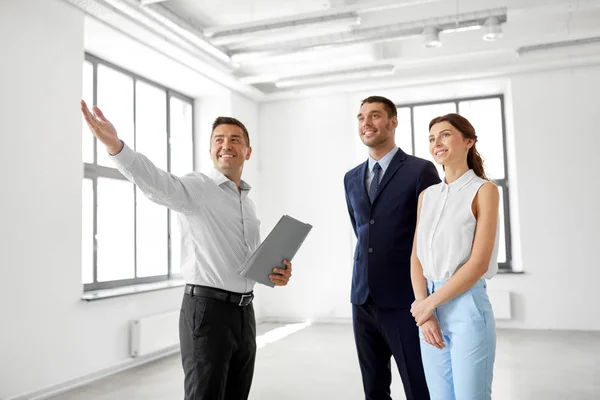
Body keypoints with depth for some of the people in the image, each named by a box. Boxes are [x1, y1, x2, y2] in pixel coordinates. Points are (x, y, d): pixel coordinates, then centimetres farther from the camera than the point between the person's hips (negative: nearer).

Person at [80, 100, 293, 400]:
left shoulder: (248, 204, 16)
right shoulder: (197, 187, -8)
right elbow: (156, 183, -30)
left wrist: (276, 273, 2)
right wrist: (115, 145, -47)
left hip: (244, 312, 7)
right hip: (207, 309, -7)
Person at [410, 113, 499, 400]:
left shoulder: (484, 190, -6)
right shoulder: (426, 195, 10)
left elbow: (478, 263, -13)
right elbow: (417, 257, 6)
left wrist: (428, 303, -11)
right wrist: (425, 313, -6)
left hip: (467, 306, -5)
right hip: (429, 310, 5)